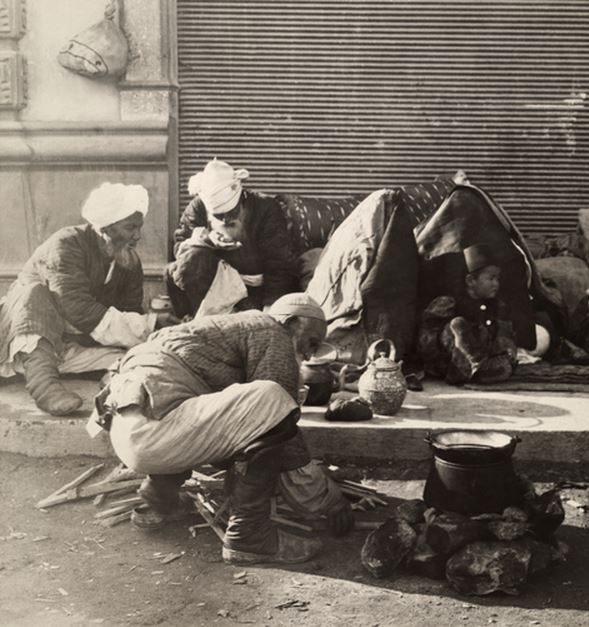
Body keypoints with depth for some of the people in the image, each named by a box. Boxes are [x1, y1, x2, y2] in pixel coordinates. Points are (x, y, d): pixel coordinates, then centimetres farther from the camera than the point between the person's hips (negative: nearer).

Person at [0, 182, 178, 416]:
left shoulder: (130, 262, 3)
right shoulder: (66, 245, -19)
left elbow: (128, 315, -2)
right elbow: (79, 310, -31)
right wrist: (147, 326, -35)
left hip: (80, 343, 4)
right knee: (34, 291, -36)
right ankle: (40, 376, -51)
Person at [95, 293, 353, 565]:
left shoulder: (237, 326, 29)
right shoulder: (273, 333, 2)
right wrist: (330, 499, 4)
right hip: (149, 429, -10)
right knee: (271, 402, -20)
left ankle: (159, 499, 27)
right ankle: (248, 537, -14)